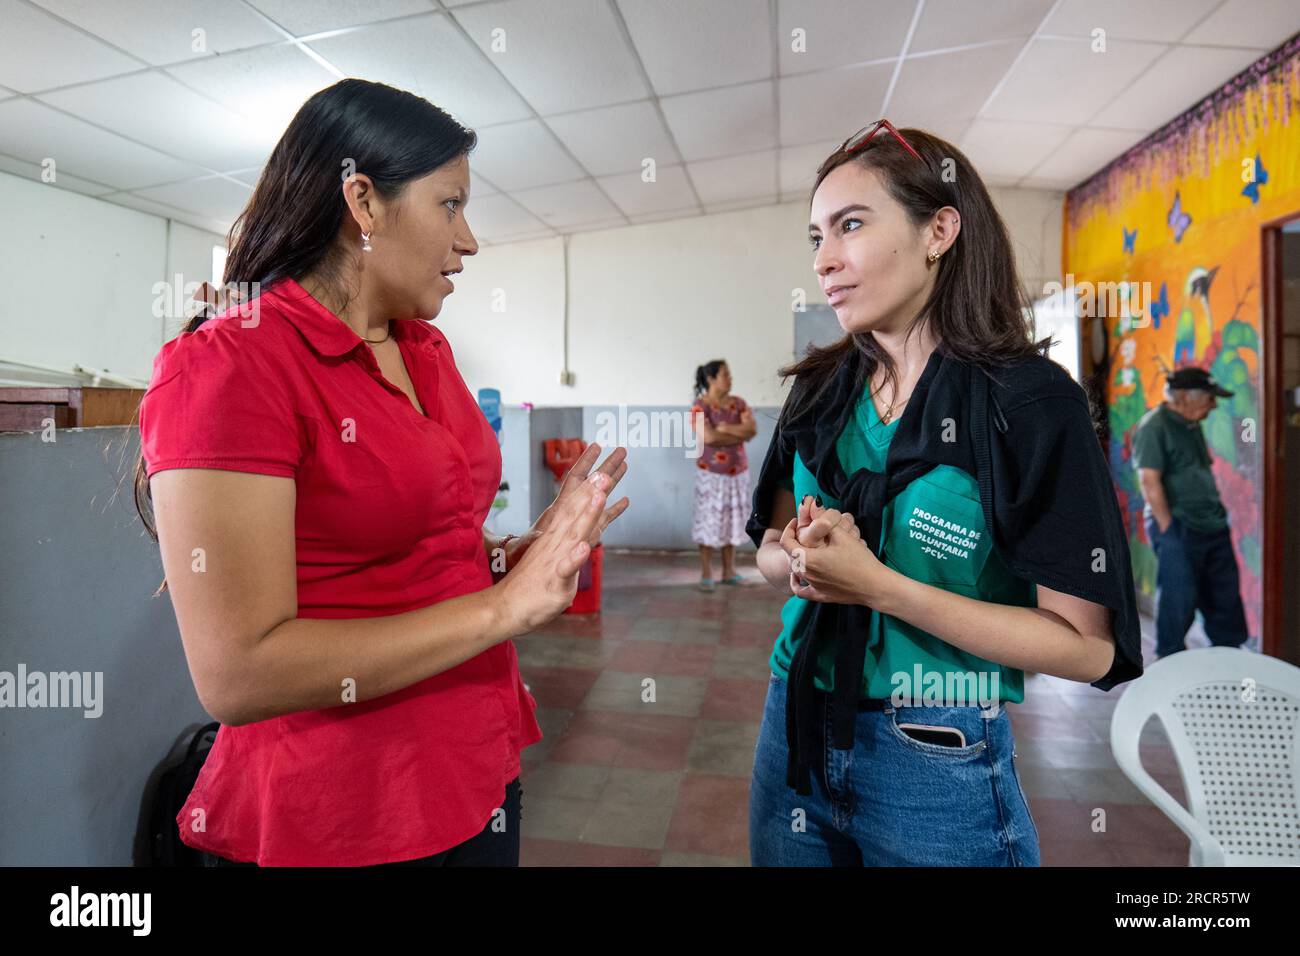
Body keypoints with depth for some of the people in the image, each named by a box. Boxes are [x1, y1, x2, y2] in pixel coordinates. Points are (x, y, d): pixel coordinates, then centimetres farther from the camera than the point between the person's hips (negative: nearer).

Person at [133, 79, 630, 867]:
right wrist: (505, 604, -22)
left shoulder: (429, 350, 5)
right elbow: (239, 672, -22)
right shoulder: (228, 366, -17)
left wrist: (517, 556, -5)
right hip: (338, 826, -7)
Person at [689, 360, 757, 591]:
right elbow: (708, 437, -23)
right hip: (711, 473, -5)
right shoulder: (700, 406, -10)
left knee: (732, 520, 10)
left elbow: (752, 429, -6)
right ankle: (706, 574, 10)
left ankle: (729, 572, 21)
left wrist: (726, 428, -19)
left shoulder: (738, 403, 5)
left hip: (737, 472, 5)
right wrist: (739, 435, -12)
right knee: (708, 521, 0)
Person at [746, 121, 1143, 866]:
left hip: (939, 764, -4)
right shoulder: (821, 389, 0)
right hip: (797, 730, 5)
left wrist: (881, 586, -24)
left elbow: (1087, 647, -15)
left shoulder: (1030, 399, -14)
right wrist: (797, 561, -14)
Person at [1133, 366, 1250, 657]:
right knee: (1180, 599, 0)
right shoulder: (1154, 426, -14)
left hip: (1213, 525, 9)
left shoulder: (1191, 425, 13)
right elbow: (1149, 480, -20)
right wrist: (1168, 529, -19)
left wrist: (1218, 517, 16)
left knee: (1225, 597, 15)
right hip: (1178, 530, -9)